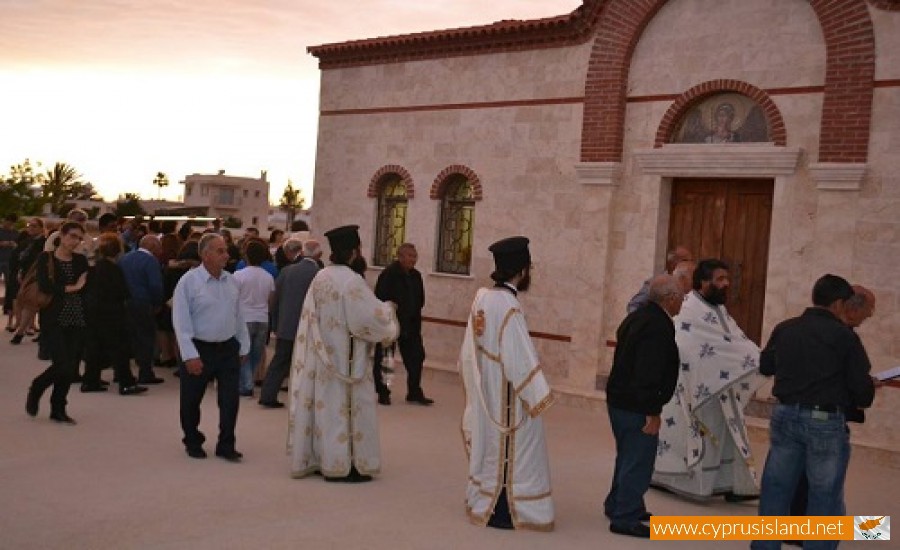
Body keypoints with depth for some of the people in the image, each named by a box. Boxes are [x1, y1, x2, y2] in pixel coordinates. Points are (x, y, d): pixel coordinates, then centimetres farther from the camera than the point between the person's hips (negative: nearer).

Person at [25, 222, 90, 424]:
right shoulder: (45, 258, -1)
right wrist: (71, 288, -10)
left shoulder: (81, 260, 10)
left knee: (72, 368, 4)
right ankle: (35, 390, 18)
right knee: (64, 365, -12)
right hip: (55, 320, -4)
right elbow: (45, 286, -14)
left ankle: (58, 409, 20)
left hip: (78, 320, 4)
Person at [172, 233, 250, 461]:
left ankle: (226, 446, 16)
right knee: (191, 400, 11)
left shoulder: (231, 281, 4)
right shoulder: (188, 281, -12)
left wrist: (243, 346, 13)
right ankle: (193, 442, 32)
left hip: (228, 348, 4)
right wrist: (190, 356, -18)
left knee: (230, 399, 3)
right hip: (199, 348, -4)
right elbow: (181, 321, -14)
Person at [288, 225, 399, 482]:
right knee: (344, 407, 1)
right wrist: (388, 309, 1)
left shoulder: (320, 277, 4)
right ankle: (340, 465, 7)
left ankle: (316, 458, 23)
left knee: (323, 403, 14)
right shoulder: (352, 280, -19)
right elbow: (372, 315, -19)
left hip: (322, 357, 8)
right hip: (345, 358, -8)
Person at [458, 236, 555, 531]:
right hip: (506, 393, -8)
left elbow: (471, 349, 9)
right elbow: (520, 358, -24)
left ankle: (482, 501, 30)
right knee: (508, 447, 3)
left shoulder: (482, 297, 1)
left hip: (484, 390, 8)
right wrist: (538, 396, -17)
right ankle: (501, 510, 12)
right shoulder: (508, 306, -24)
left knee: (488, 442, 19)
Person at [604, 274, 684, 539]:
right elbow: (650, 374, -26)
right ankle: (625, 518, 9)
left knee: (628, 457, 22)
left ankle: (617, 505, 35)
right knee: (638, 462, 0)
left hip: (619, 400, 10)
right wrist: (652, 412, -22)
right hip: (636, 407, -10)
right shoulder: (659, 327, -21)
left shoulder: (638, 317, 11)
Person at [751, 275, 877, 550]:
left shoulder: (784, 329, 3)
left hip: (786, 415, 5)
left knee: (776, 488, 15)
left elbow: (765, 366, 16)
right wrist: (860, 401, 13)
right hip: (826, 421, -4)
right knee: (824, 497, 8)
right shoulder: (844, 335, -10)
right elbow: (862, 386, -9)